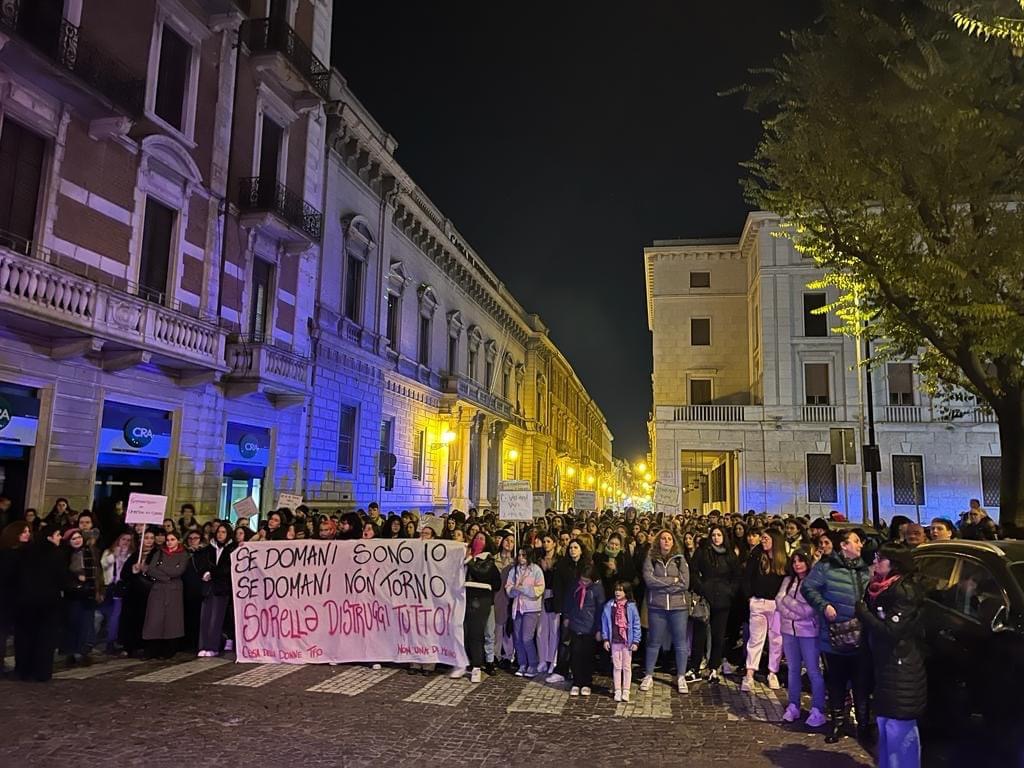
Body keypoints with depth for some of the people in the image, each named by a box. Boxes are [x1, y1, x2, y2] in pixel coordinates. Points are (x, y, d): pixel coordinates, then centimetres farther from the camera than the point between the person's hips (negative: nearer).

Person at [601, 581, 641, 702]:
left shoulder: (631, 607, -8)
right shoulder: (609, 606, -3)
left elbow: (636, 625, -4)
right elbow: (605, 623, 3)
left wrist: (636, 641, -6)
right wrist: (606, 639, 0)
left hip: (627, 642, -1)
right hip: (614, 641, 2)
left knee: (627, 667, 7)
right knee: (616, 666, 9)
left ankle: (626, 691, 17)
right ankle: (617, 691, 18)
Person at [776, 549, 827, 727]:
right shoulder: (788, 580, 9)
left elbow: (809, 609, -14)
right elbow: (779, 602, -2)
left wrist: (788, 600, -10)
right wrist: (798, 613, -13)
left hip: (808, 632, -5)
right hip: (788, 630, 5)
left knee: (813, 671, 1)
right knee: (793, 670, 13)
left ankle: (818, 711, 8)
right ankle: (793, 707, 21)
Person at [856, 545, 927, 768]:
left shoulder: (905, 591, -17)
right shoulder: (881, 588, 8)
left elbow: (890, 631, -22)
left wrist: (862, 611, -14)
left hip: (902, 670, -9)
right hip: (886, 666, 9)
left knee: (899, 729, -5)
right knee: (885, 724, 18)